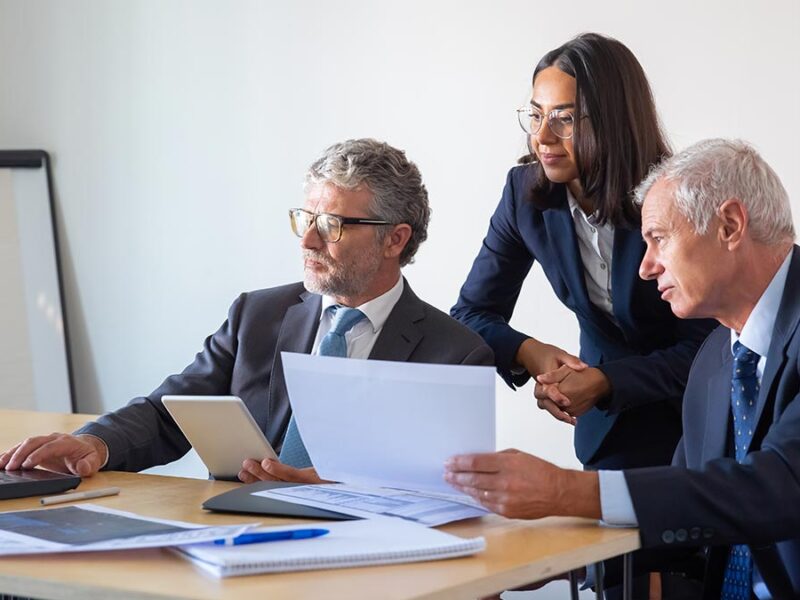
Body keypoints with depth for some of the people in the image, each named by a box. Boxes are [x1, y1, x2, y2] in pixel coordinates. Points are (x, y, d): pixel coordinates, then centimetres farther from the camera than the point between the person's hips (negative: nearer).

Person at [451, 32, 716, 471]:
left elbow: (704, 349, -20)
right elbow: (470, 314, -4)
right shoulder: (527, 192, -11)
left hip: (698, 421, -3)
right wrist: (529, 353, -26)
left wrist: (604, 382, -35)